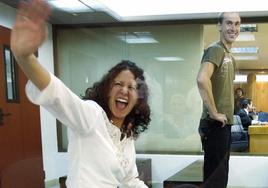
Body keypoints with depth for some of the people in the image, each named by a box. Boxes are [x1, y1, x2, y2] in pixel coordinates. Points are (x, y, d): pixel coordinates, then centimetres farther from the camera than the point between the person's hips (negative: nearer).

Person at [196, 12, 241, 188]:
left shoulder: (230, 57, 16)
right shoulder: (216, 49, -13)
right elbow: (202, 79, -30)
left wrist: (228, 115, 14)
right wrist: (214, 113, -24)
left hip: (225, 123, 9)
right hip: (215, 124, -9)